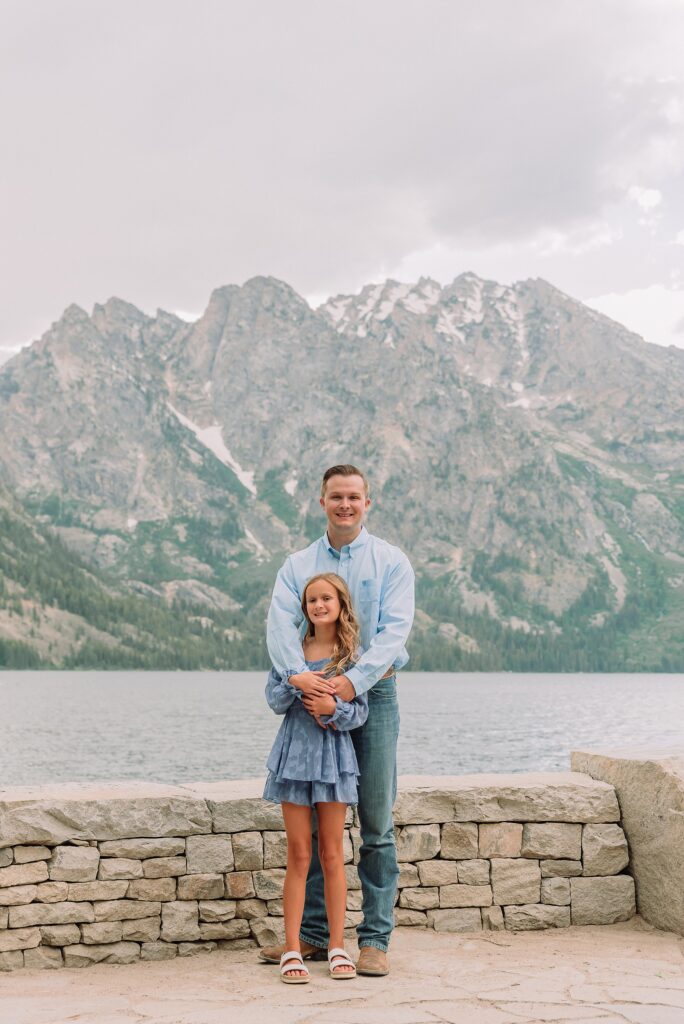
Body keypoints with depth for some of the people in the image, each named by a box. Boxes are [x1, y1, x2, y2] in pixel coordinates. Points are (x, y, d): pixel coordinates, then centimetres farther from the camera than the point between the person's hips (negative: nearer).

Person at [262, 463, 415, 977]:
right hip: (314, 697, 3)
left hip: (372, 695, -2)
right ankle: (312, 934, 17)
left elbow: (394, 629, -11)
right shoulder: (297, 565, 9)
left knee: (377, 824, -1)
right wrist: (298, 673, -25)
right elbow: (281, 625, -6)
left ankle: (375, 939, 7)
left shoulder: (391, 562, 2)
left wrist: (353, 680, -25)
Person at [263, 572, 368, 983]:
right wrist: (297, 684, -20)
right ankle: (292, 949, 8)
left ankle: (337, 945, 15)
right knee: (299, 855, 3)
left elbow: (361, 711, -2)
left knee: (332, 853, 6)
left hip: (334, 753, -1)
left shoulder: (352, 653, 0)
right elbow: (275, 700, -1)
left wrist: (335, 708, -22)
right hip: (295, 752, 1)